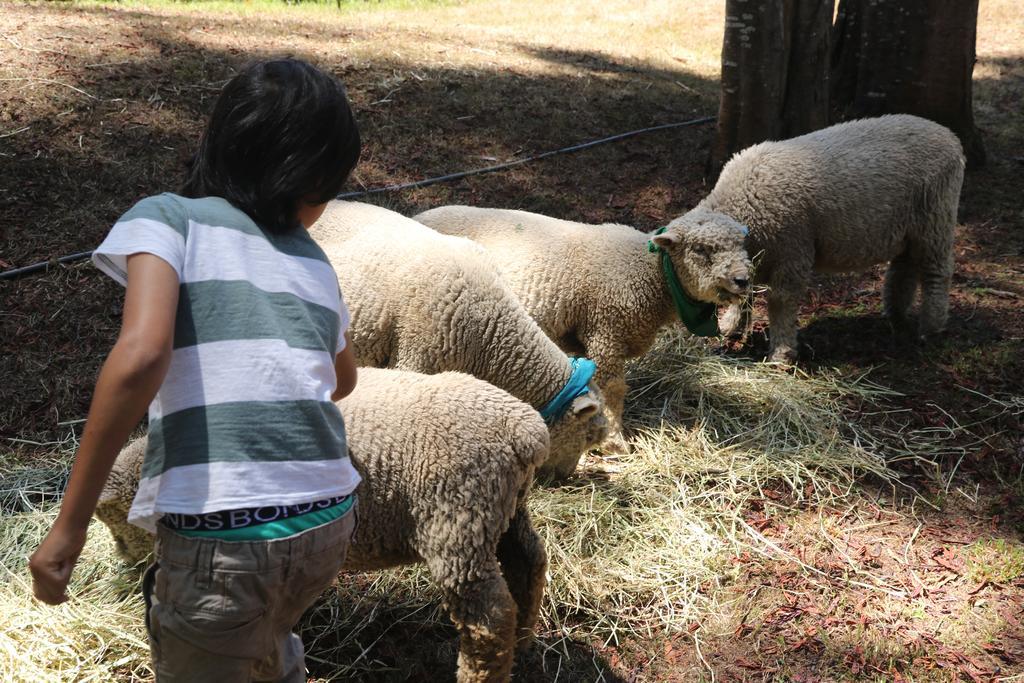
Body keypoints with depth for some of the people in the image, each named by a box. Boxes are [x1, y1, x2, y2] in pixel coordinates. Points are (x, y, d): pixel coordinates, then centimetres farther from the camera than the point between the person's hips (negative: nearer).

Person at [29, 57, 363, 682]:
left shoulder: (167, 219, -1)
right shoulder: (313, 261, 14)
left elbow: (141, 355, -18)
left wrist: (70, 524, -12)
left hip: (220, 536, -5)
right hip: (330, 521, 5)